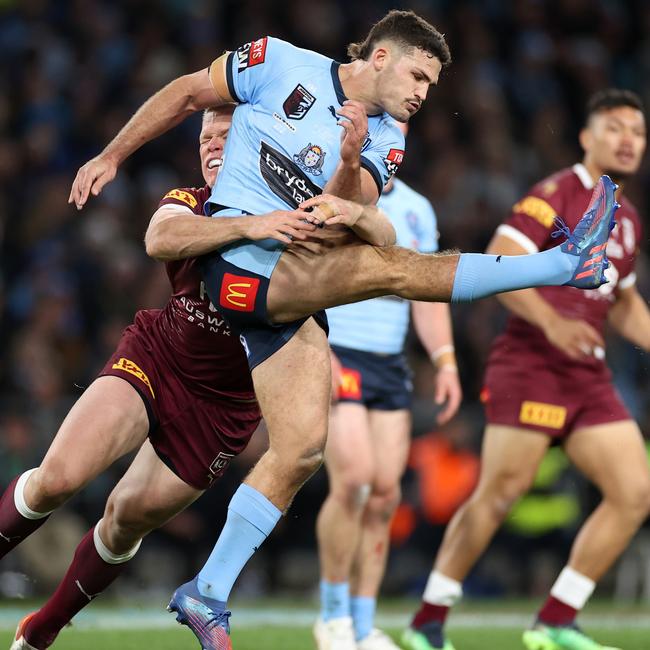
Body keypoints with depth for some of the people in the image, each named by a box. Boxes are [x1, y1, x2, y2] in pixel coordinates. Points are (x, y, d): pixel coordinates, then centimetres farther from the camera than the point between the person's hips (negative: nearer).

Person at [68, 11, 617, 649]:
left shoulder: (385, 142, 12)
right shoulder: (281, 64, -1)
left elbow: (352, 213, -3)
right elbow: (186, 93, 8)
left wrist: (350, 165, -23)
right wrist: (112, 157, 9)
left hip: (292, 294, 7)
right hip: (238, 257, -7)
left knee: (301, 449, -3)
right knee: (392, 265, -22)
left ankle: (206, 596, 3)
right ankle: (566, 263, -22)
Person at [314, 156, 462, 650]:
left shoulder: (416, 209, 13)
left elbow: (428, 296, 16)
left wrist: (445, 362, 4)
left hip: (390, 366, 6)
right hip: (334, 358, -6)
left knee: (385, 494, 0)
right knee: (354, 481, -18)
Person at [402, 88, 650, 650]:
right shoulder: (556, 194, -7)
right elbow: (498, 263, -17)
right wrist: (551, 322, -27)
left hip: (589, 375, 8)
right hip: (531, 365, -8)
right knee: (500, 494, -10)